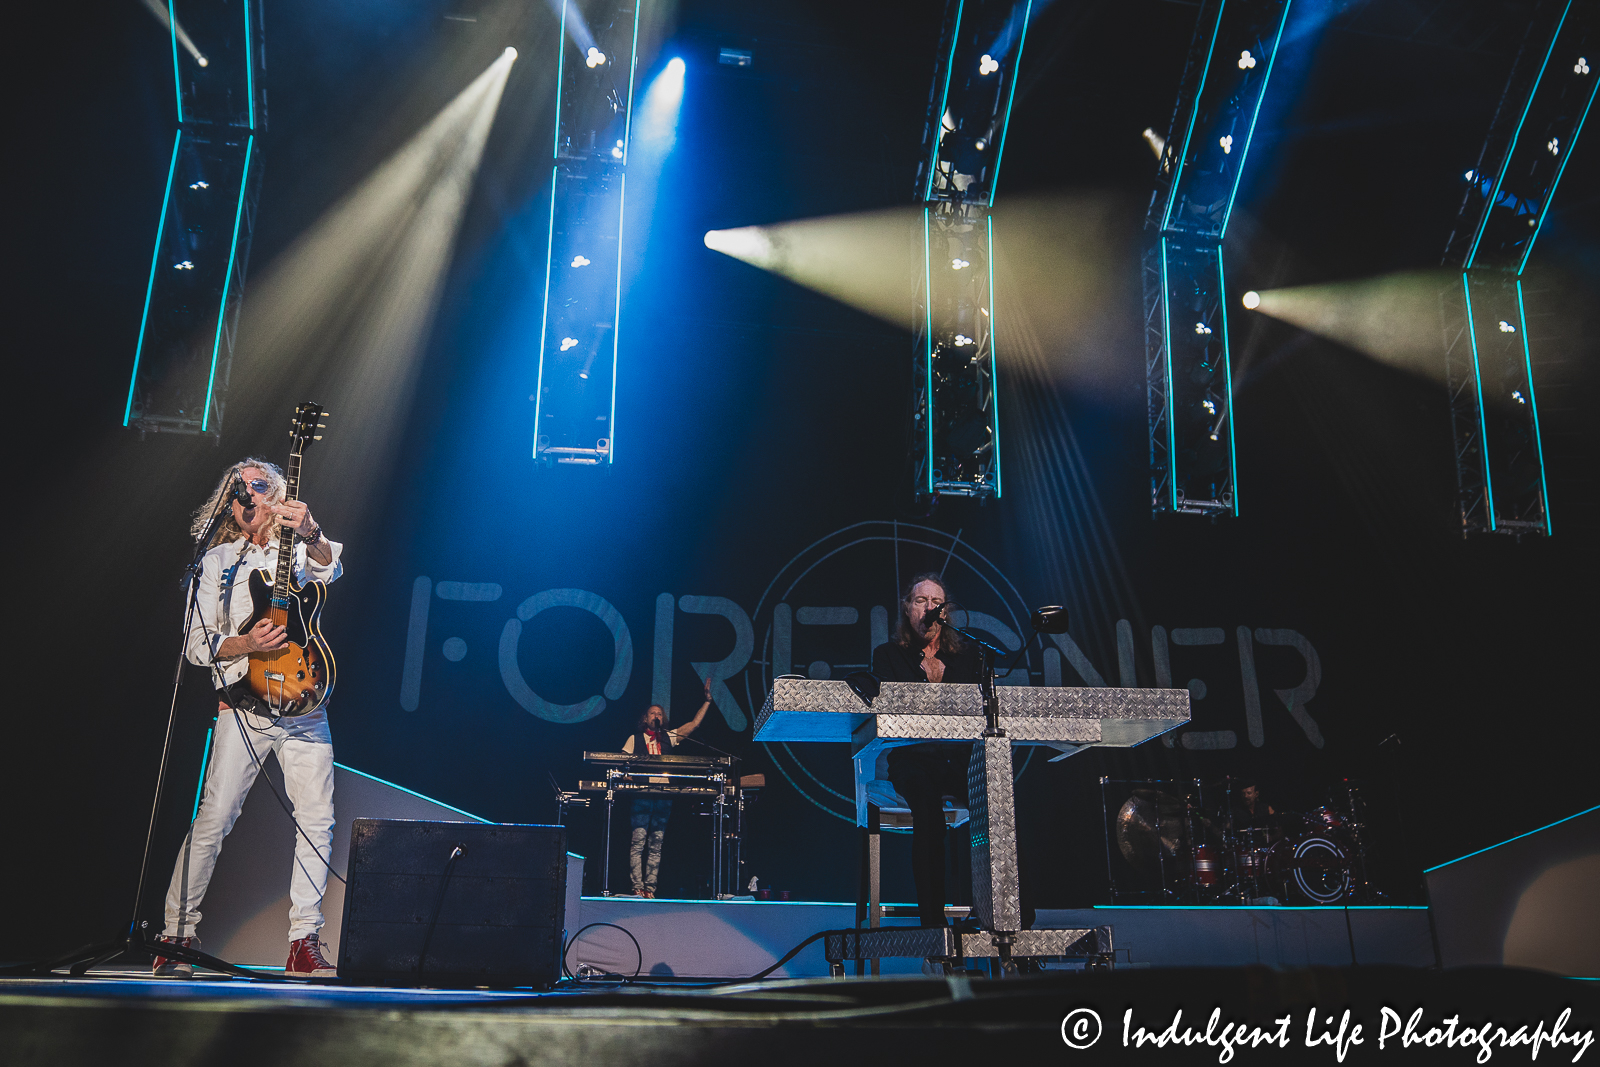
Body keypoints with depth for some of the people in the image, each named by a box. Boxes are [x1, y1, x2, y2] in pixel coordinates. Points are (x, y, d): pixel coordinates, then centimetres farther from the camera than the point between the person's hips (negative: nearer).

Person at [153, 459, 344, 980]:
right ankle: (177, 937, 11)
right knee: (212, 821, -5)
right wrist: (245, 644, -12)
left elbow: (330, 566, -14)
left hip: (304, 704, 0)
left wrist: (310, 534, -36)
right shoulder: (217, 561, 12)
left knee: (318, 821, -4)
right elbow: (197, 645, 7)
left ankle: (303, 943, 4)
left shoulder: (301, 548, 12)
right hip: (242, 706, 0)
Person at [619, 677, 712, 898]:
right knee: (638, 842, -8)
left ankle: (650, 887, 3)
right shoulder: (635, 739, 12)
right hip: (641, 795, -2)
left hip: (664, 795, 3)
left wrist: (707, 700, 7)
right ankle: (638, 887, -6)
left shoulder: (669, 738, 16)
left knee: (656, 845, 1)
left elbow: (694, 724, 12)